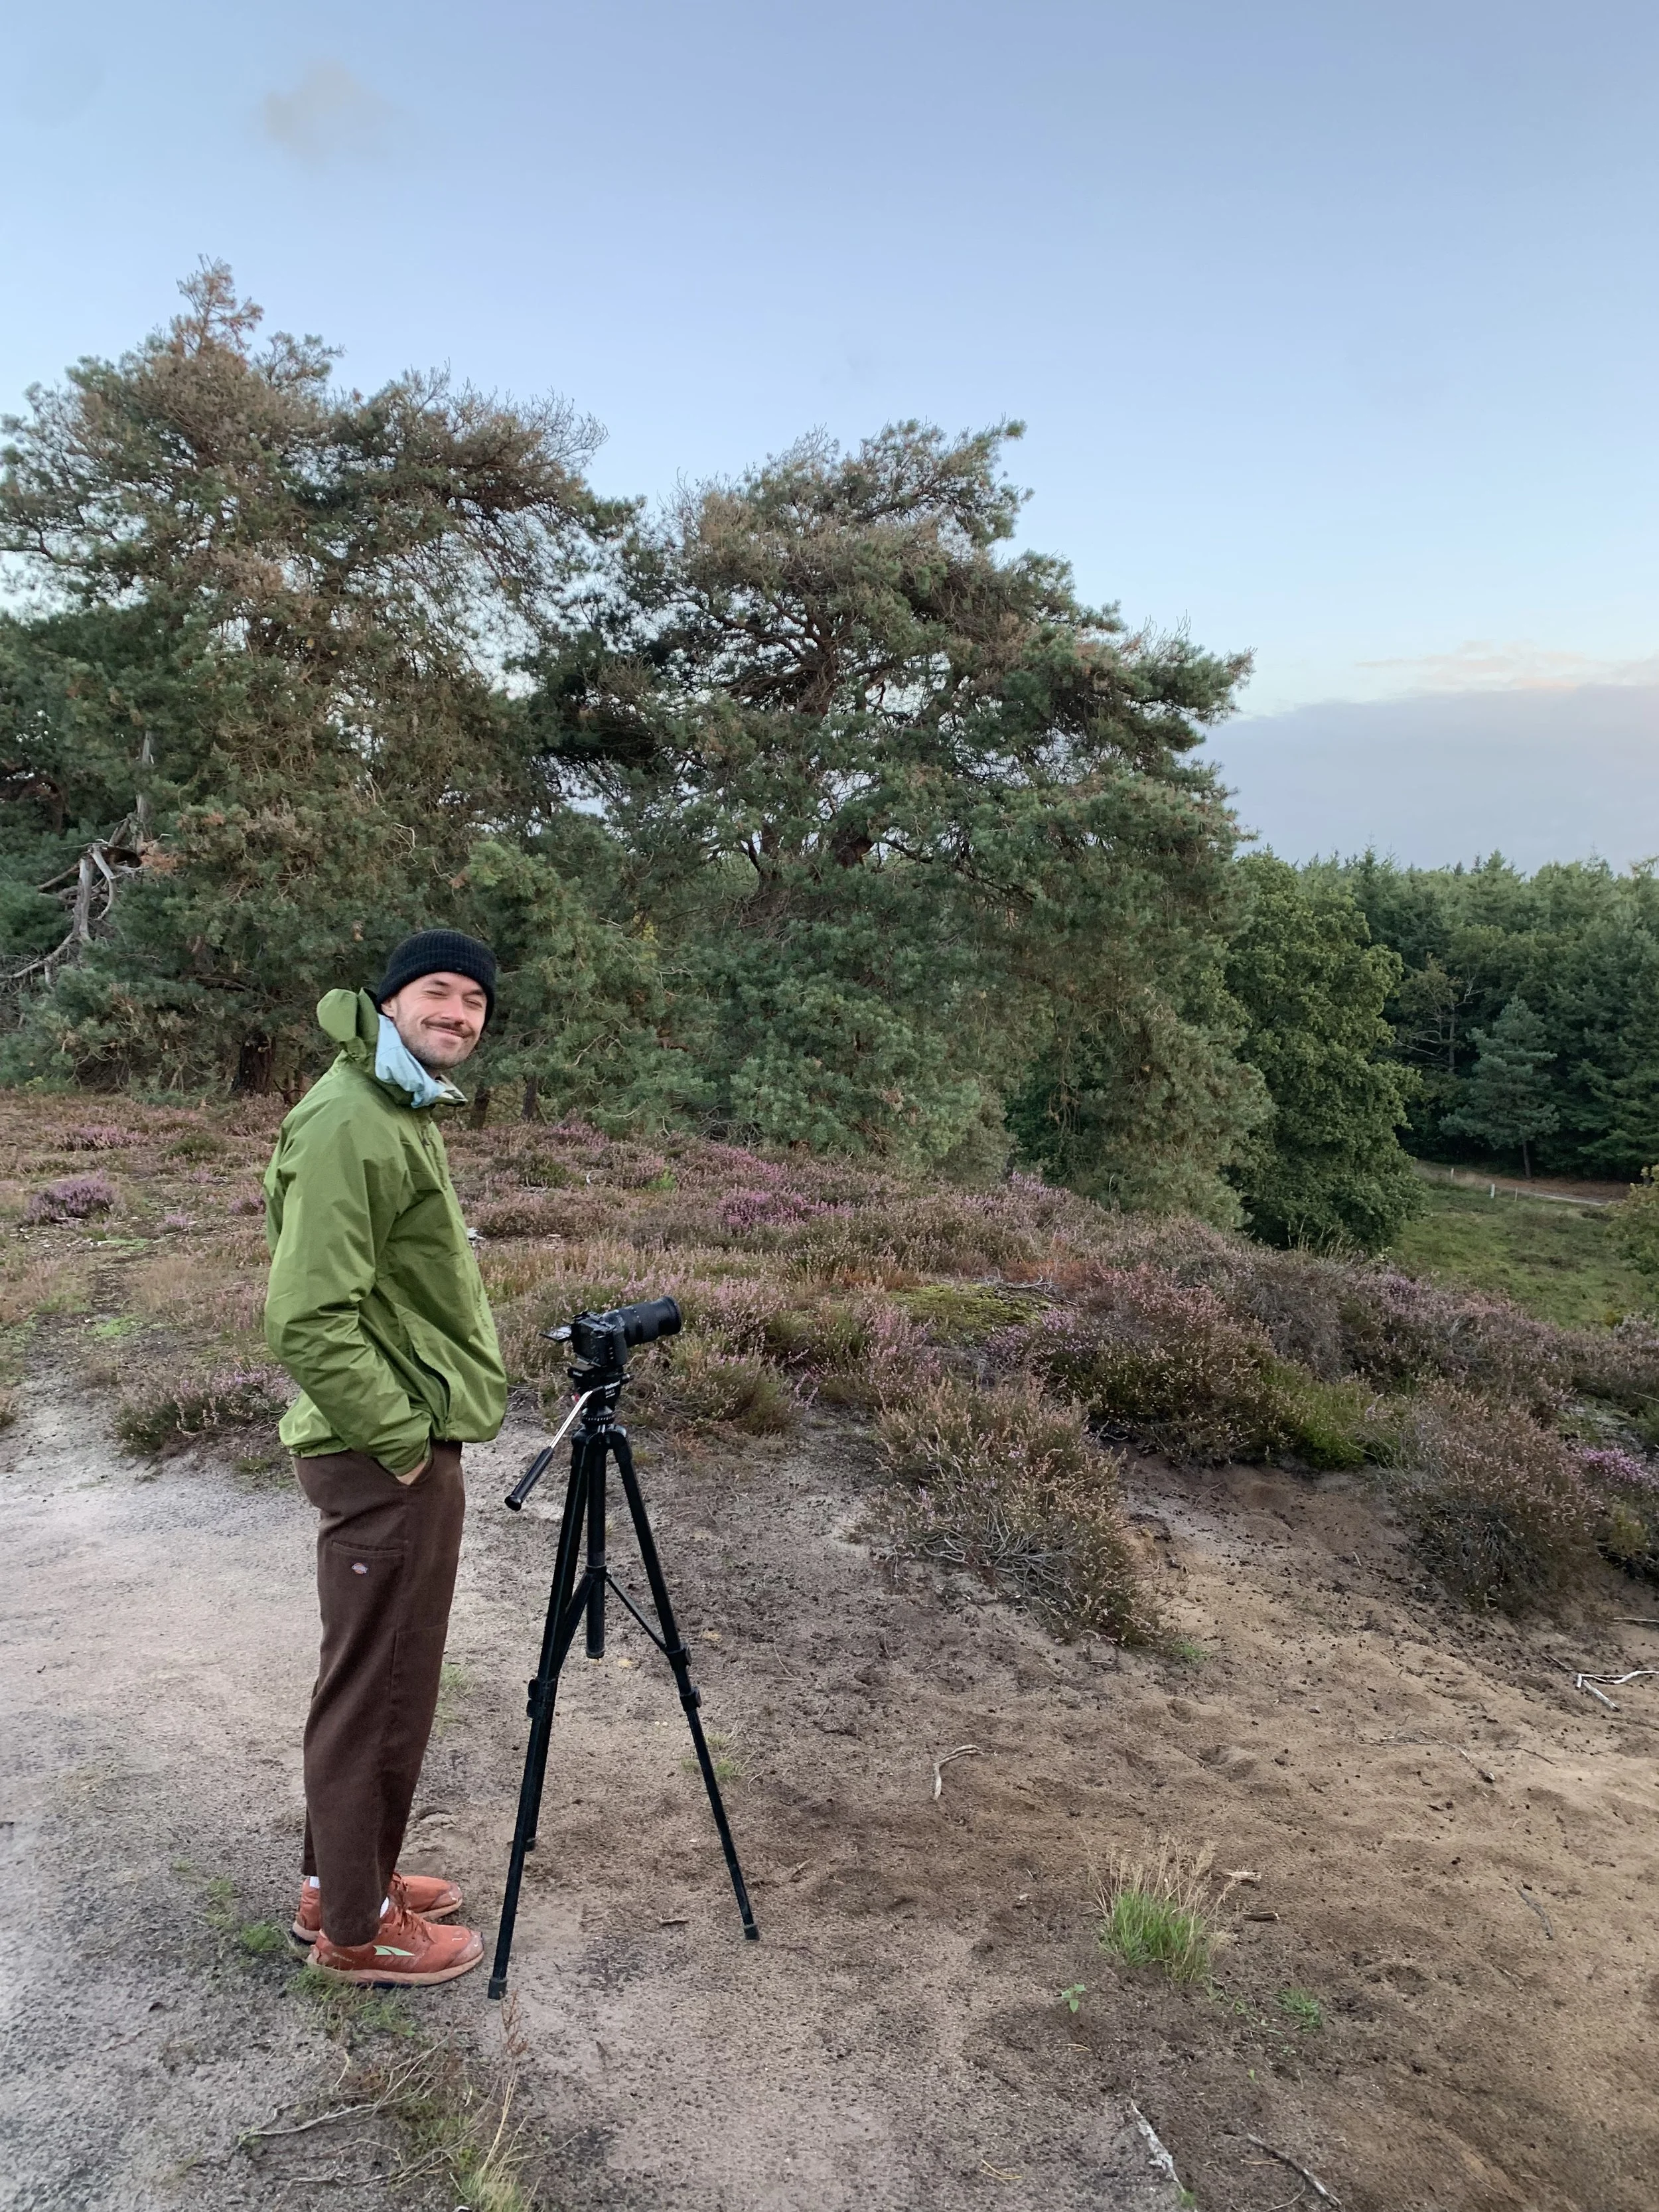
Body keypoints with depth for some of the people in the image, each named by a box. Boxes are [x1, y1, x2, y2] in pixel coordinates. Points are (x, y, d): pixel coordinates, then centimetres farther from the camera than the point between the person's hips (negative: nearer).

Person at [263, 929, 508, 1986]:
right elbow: (310, 1319, -26)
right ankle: (359, 1928, 22)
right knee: (380, 1691, 5)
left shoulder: (404, 1112, 13)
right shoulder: (348, 1122, -20)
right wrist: (403, 1442, -19)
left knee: (383, 1680, 21)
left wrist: (425, 1433, 16)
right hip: (385, 1460, -10)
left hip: (414, 1445, 10)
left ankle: (343, 1878, 37)